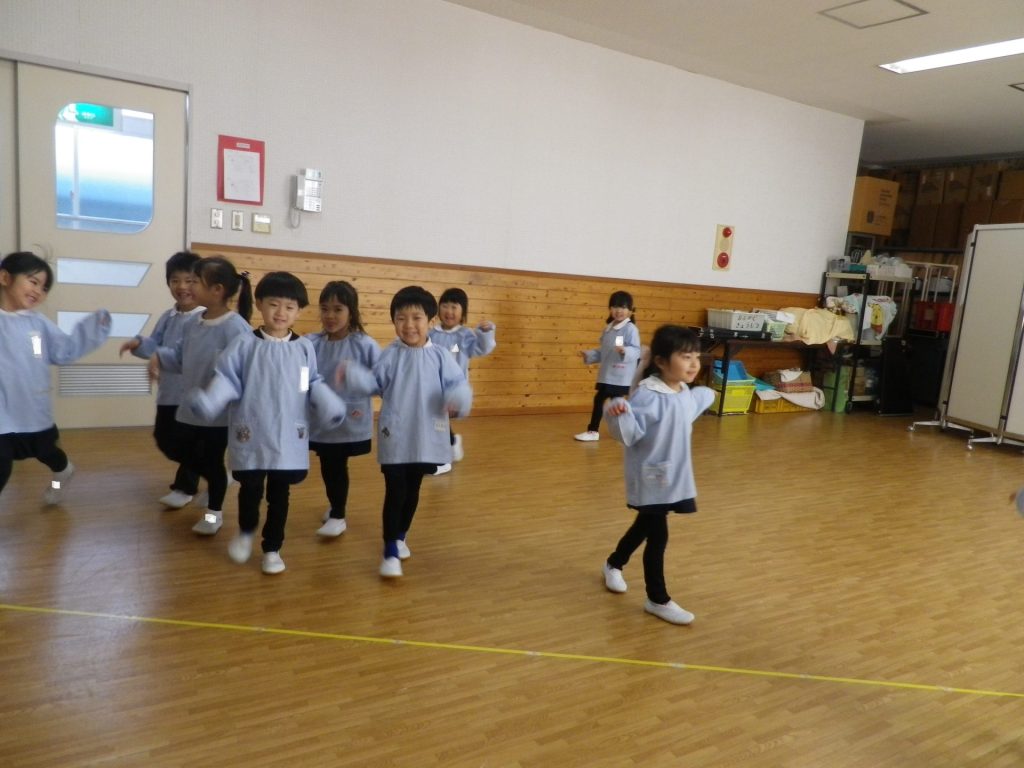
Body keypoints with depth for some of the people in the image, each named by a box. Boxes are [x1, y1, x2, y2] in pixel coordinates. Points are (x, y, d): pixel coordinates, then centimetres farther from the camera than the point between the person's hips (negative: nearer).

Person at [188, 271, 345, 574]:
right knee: (250, 490, 7)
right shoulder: (243, 345, -5)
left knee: (279, 495, 10)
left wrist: (331, 408, -13)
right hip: (251, 436, -1)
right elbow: (226, 380, -7)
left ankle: (272, 548, 28)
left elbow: (314, 386, 5)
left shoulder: (304, 348, 0)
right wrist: (207, 401, -25)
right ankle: (245, 533, 38)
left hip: (289, 437, 1)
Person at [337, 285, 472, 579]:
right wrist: (352, 376, -17)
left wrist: (458, 401, -29)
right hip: (394, 437, -1)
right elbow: (374, 382, 1)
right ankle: (390, 551, 7)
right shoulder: (390, 355, -2)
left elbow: (457, 385, -7)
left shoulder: (440, 356, -4)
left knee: (412, 491, 17)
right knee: (395, 492, -1)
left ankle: (400, 536, 39)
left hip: (426, 437, 2)